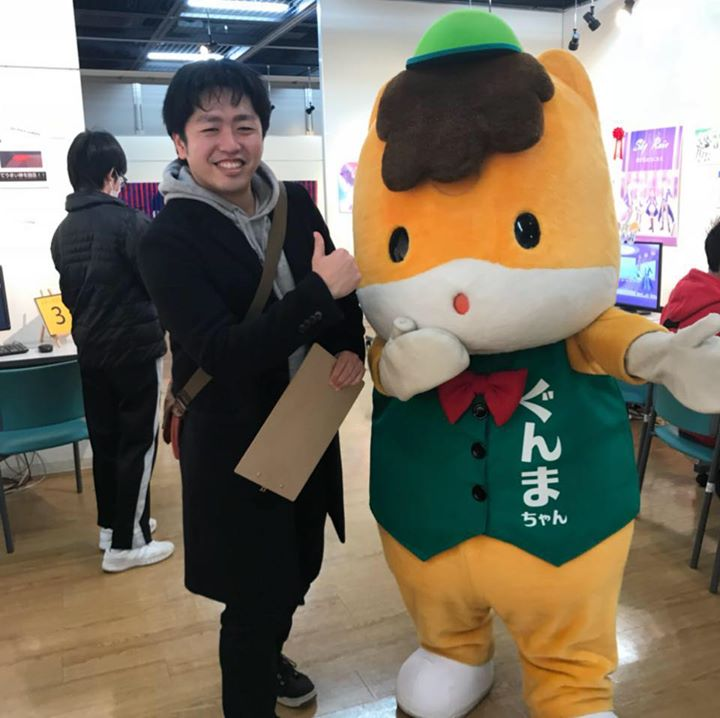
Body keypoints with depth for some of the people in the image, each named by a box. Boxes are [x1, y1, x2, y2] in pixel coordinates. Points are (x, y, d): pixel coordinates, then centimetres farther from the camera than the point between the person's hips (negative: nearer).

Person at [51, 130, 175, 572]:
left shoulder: (64, 231, 5)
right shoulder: (129, 221, -16)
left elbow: (69, 294, 12)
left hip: (90, 349, 7)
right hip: (135, 347, -7)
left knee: (105, 440, 16)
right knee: (138, 443, 2)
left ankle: (113, 524, 29)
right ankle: (125, 544, 7)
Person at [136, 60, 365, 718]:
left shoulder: (295, 204, -1)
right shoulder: (169, 240, -17)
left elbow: (340, 287, 12)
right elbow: (226, 354, -26)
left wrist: (351, 347, -7)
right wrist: (320, 291, -32)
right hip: (233, 442, -6)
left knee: (299, 568, 23)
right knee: (256, 594, 6)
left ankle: (269, 656, 53)